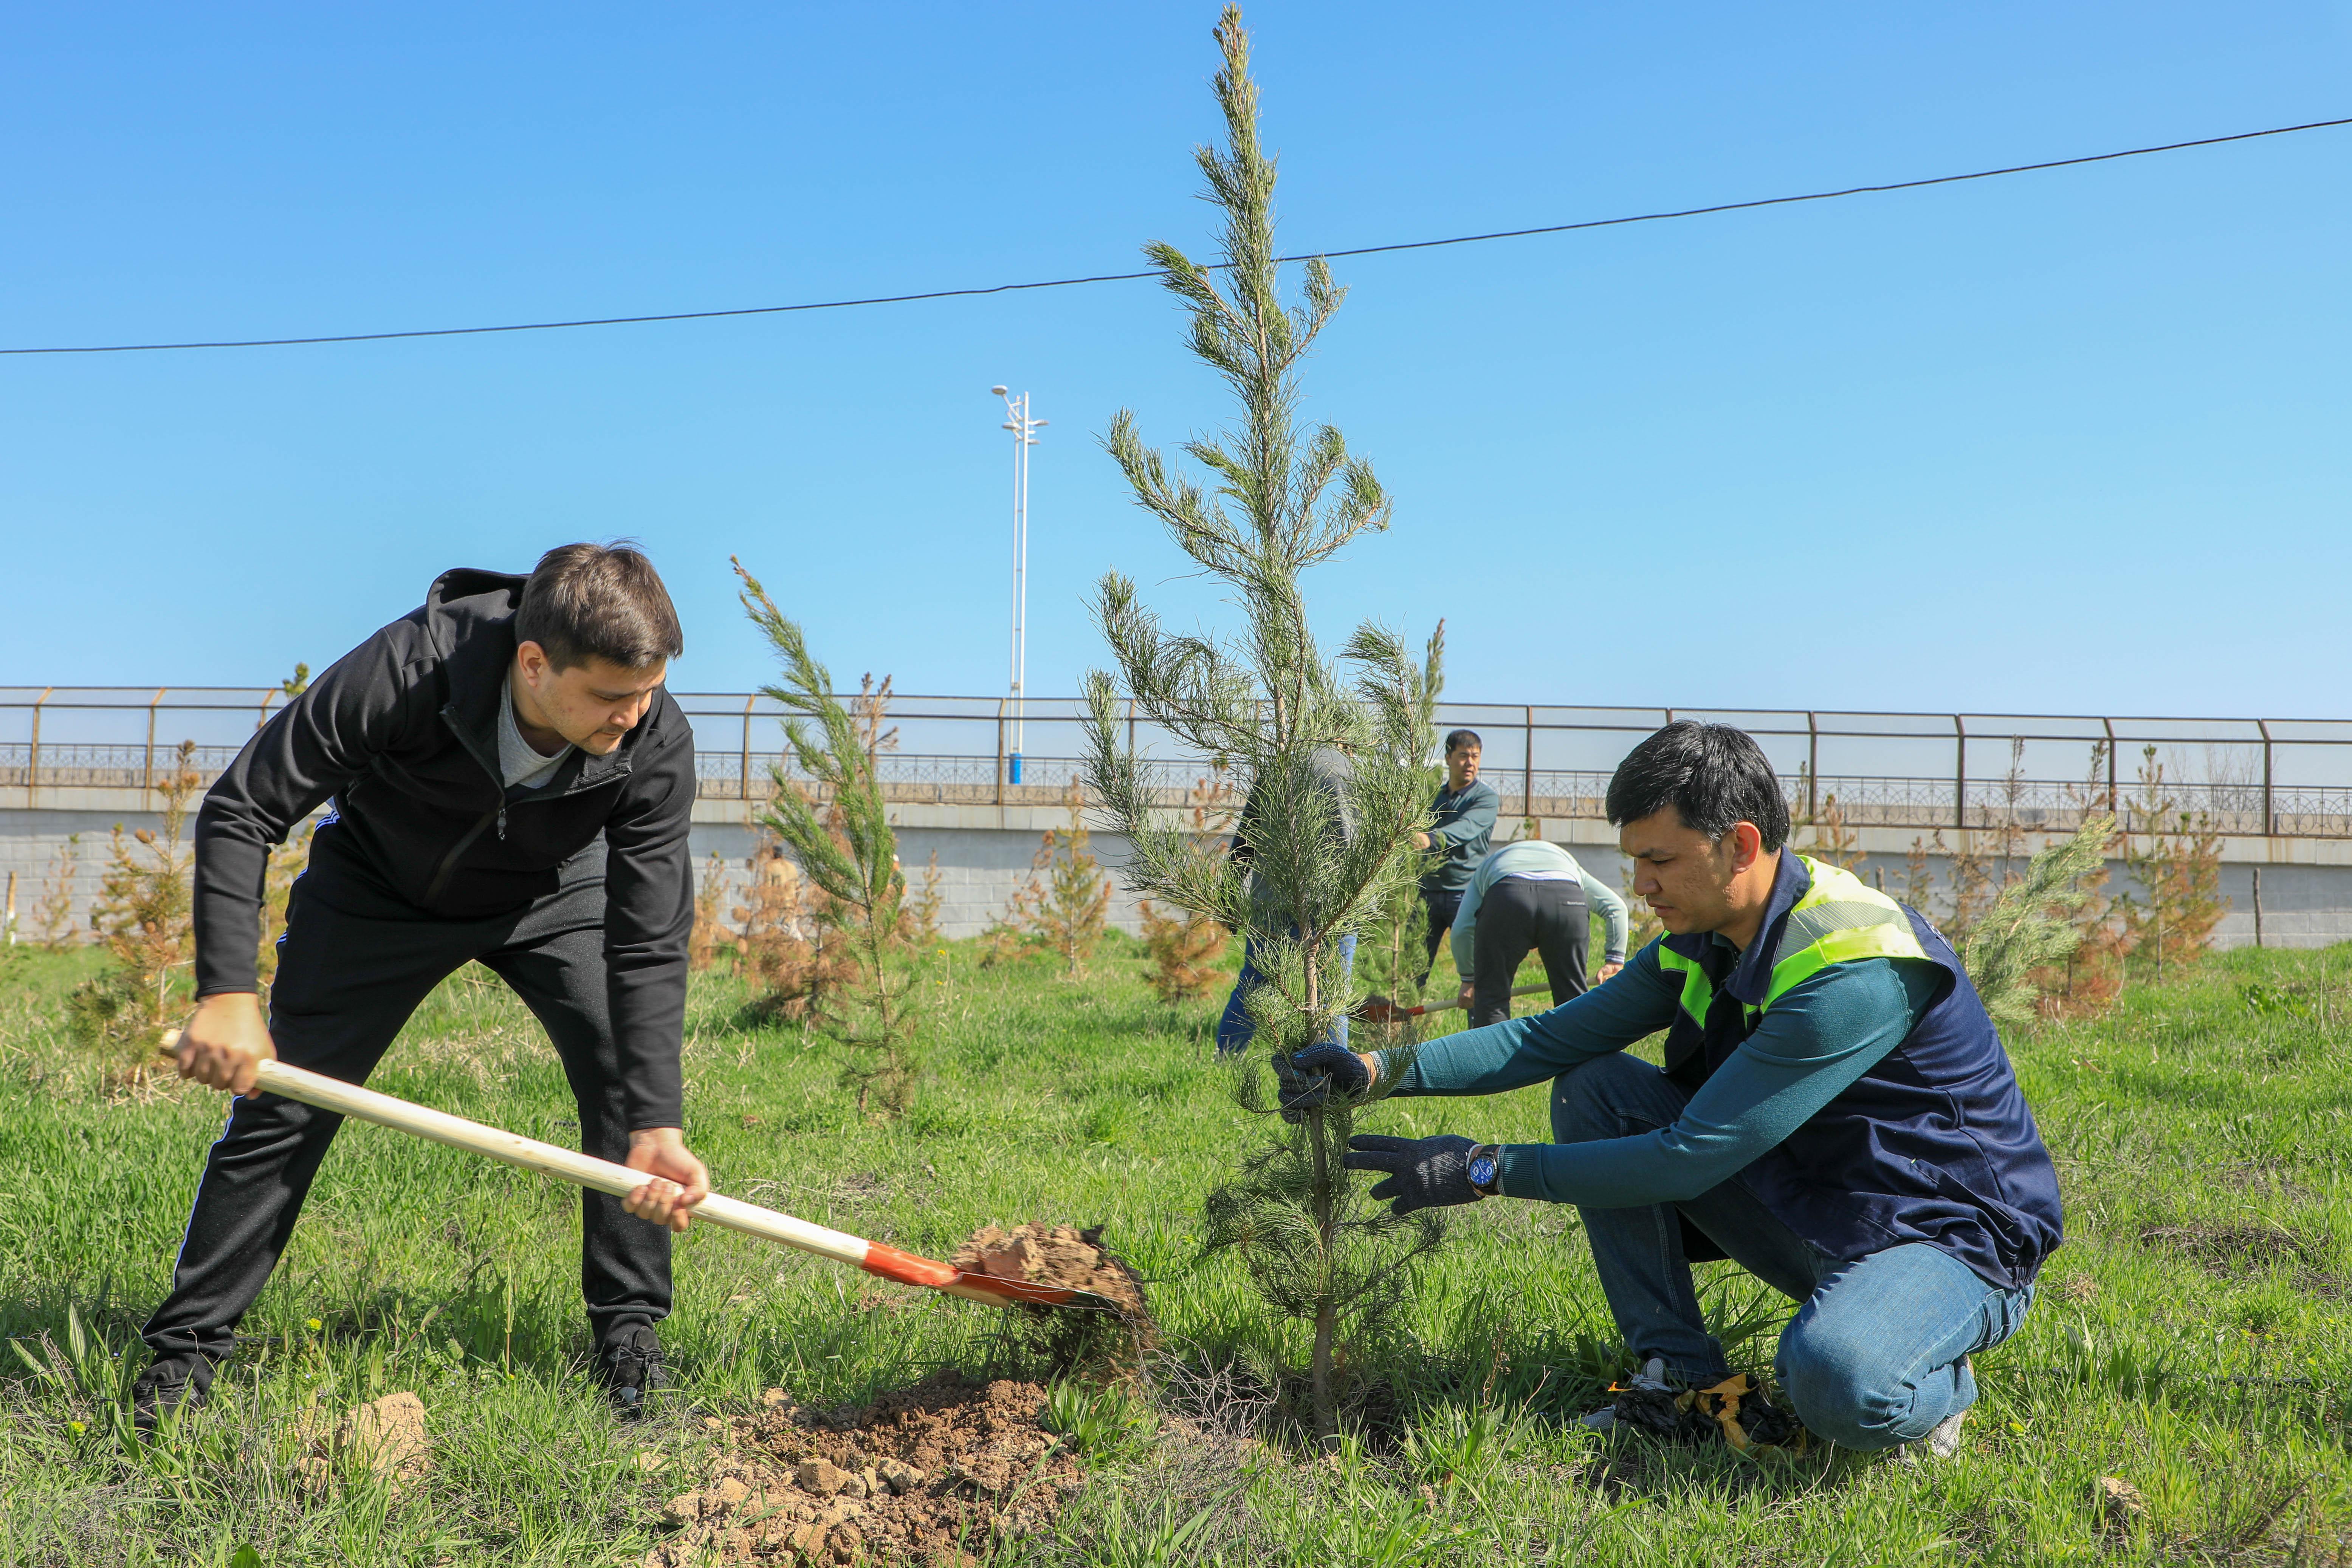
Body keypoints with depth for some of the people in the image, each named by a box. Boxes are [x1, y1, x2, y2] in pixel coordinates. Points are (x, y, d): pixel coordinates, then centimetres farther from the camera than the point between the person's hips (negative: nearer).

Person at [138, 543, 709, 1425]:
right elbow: (240, 810, -27)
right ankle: (190, 1341, 18)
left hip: (553, 892, 1)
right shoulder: (410, 669, -38)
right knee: (280, 1102, -2)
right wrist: (227, 992, -34)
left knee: (631, 1080, -17)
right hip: (379, 884, 0)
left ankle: (629, 1328, 0)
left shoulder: (657, 746, -33)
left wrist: (657, 1126, -35)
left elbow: (650, 946, -27)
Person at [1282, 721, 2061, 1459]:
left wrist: (1485, 1170, -26)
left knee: (1838, 1381, -40)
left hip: (1952, 1239, -7)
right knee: (1596, 1090, -7)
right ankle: (1680, 1373, -2)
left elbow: (1693, 1157, -30)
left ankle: (1931, 1387, -2)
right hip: (1807, 1204, 8)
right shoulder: (1702, 939, -3)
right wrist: (1378, 1070, -14)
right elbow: (1554, 1038, -2)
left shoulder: (1856, 970, -30)